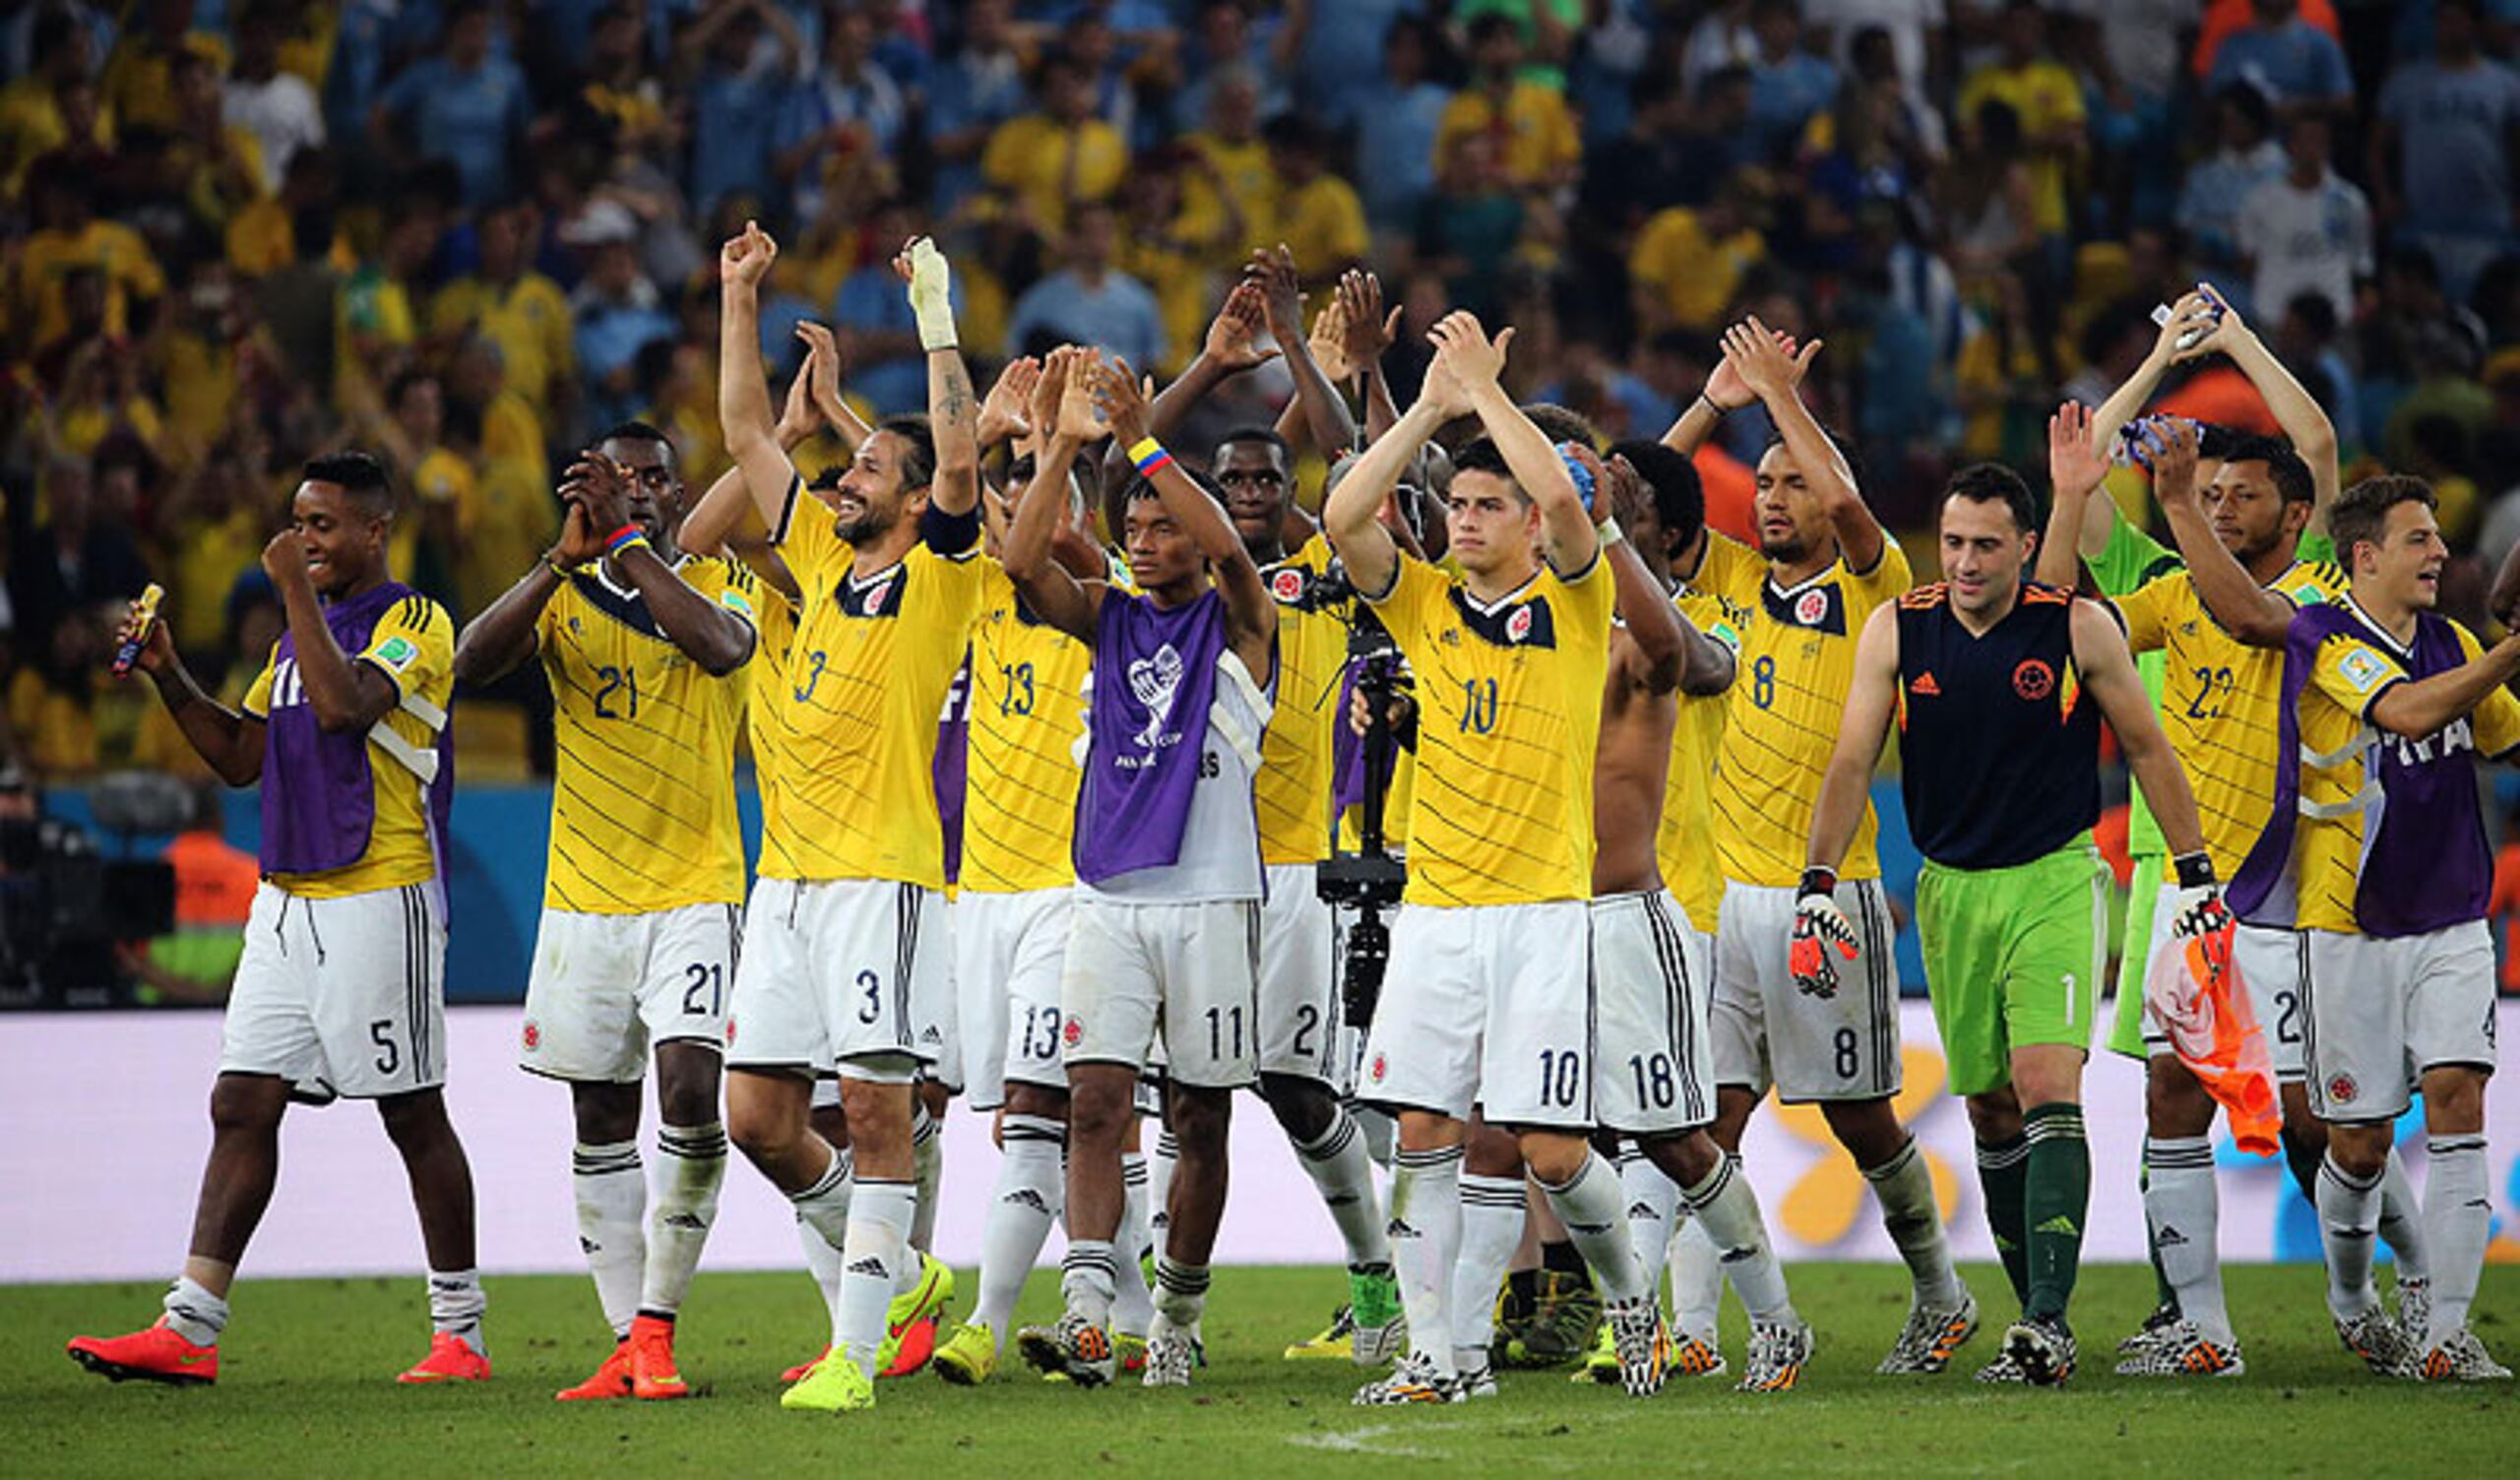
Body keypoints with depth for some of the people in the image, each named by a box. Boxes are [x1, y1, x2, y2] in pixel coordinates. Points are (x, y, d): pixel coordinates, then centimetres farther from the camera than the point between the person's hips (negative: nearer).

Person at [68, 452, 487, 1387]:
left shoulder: (417, 624, -7)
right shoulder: (299, 634, 19)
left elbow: (343, 706, -24)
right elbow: (241, 756, 20)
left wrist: (296, 589, -17)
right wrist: (170, 678, 7)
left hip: (379, 901, -8)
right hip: (287, 903, 8)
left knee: (414, 1115, -2)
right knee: (241, 1106, 0)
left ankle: (460, 1333, 6)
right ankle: (190, 1328, -4)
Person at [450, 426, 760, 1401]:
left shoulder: (718, 581, 2)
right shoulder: (565, 593, 8)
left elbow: (723, 647, -21)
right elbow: (473, 661, -10)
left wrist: (627, 540, -21)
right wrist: (568, 555, -19)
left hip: (693, 890, -3)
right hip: (583, 897, 3)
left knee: (689, 1088, -18)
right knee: (601, 1122, 5)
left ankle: (657, 1328, -11)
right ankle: (627, 1342, 11)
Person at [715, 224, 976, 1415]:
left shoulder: (939, 576, -2)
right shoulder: (824, 560, 16)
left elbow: (961, 454, -18)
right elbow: (747, 434, 21)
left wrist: (935, 316, -16)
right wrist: (740, 300, 18)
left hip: (884, 873, -7)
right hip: (788, 872, 7)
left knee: (876, 1110, -9)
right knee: (758, 1115, 6)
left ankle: (857, 1350, -10)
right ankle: (890, 1274, 24)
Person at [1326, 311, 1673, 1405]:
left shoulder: (1575, 604, 1)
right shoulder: (1427, 607, 11)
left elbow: (1562, 502, -18)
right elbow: (1343, 521, -4)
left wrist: (1487, 390, -10)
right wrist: (1430, 408, -5)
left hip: (1545, 912, -4)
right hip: (1433, 911, 4)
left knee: (1550, 1148, -6)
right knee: (1422, 1131, -3)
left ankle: (1627, 1294, 20)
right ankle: (1432, 1355, 2)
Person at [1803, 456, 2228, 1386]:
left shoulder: (2077, 629, -7)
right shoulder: (1897, 631, -2)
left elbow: (2146, 749, 3)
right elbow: (1853, 764, 0)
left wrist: (2195, 874, 4)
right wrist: (1817, 885, -10)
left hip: (2055, 882, -4)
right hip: (1951, 891, 4)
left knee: (2047, 1089, -17)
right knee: (1989, 1109, 8)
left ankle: (2047, 1326, -23)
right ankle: (2039, 1312, 19)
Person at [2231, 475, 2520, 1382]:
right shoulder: (2322, 638, -10)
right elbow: (2407, 713, -27)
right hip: (2351, 931, -4)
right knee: (2359, 1143, 2)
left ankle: (2446, 1334, -14)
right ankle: (2352, 1307, 29)